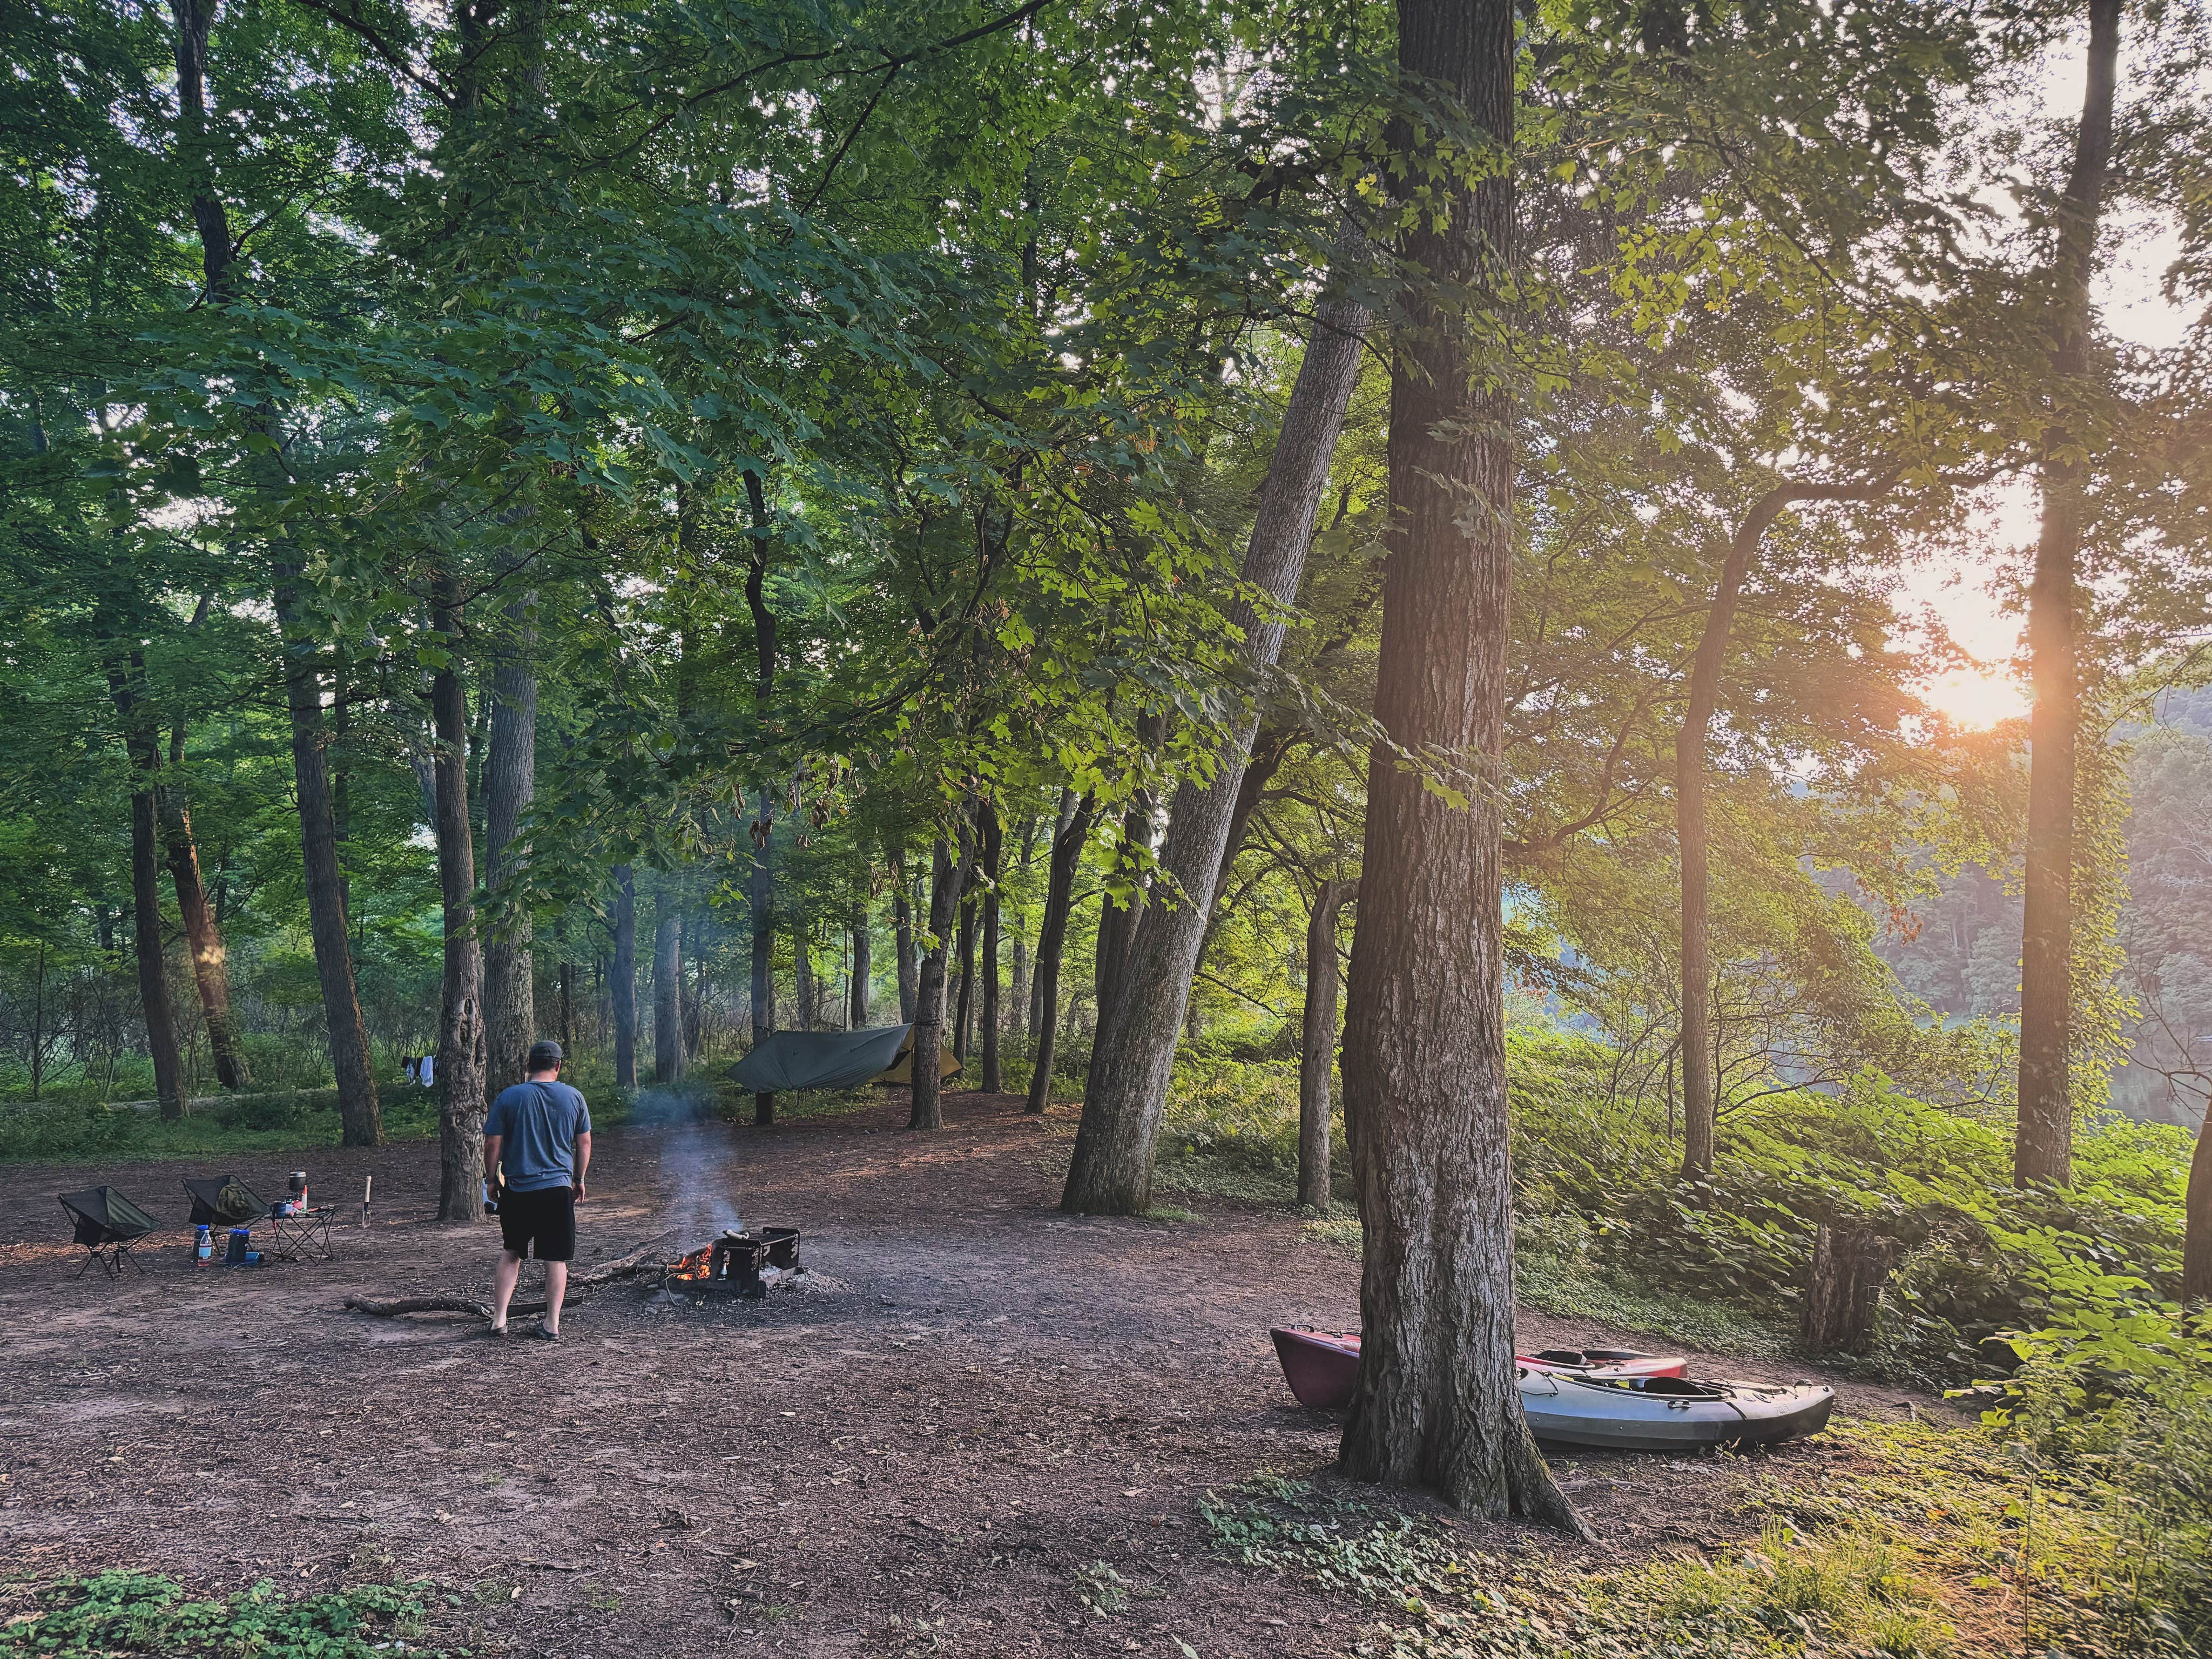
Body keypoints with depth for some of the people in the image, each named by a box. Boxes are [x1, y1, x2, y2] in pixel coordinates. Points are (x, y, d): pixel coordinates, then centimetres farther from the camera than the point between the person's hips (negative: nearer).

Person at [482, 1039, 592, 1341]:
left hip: (518, 1188, 0)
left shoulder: (508, 1097, -3)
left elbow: (492, 1145, -3)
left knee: (511, 1253, 15)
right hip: (558, 1187, 0)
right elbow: (585, 1143, 6)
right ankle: (552, 1324, 7)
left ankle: (499, 1319, 12)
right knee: (556, 1259, 6)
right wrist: (579, 1180, 18)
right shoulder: (574, 1097, 1)